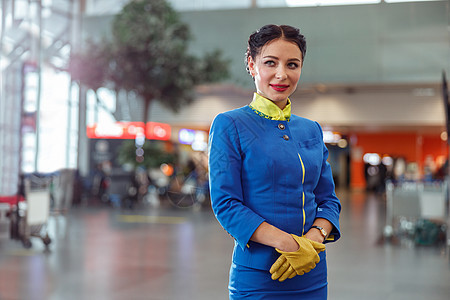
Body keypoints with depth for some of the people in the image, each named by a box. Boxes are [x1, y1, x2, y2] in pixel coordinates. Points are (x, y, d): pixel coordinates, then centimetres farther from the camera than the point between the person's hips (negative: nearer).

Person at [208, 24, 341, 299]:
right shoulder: (229, 125, -5)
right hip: (256, 276, -4)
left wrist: (315, 237, -12)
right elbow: (225, 204, -12)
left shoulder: (312, 130, 9)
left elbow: (329, 199, 9)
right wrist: (289, 243, -21)